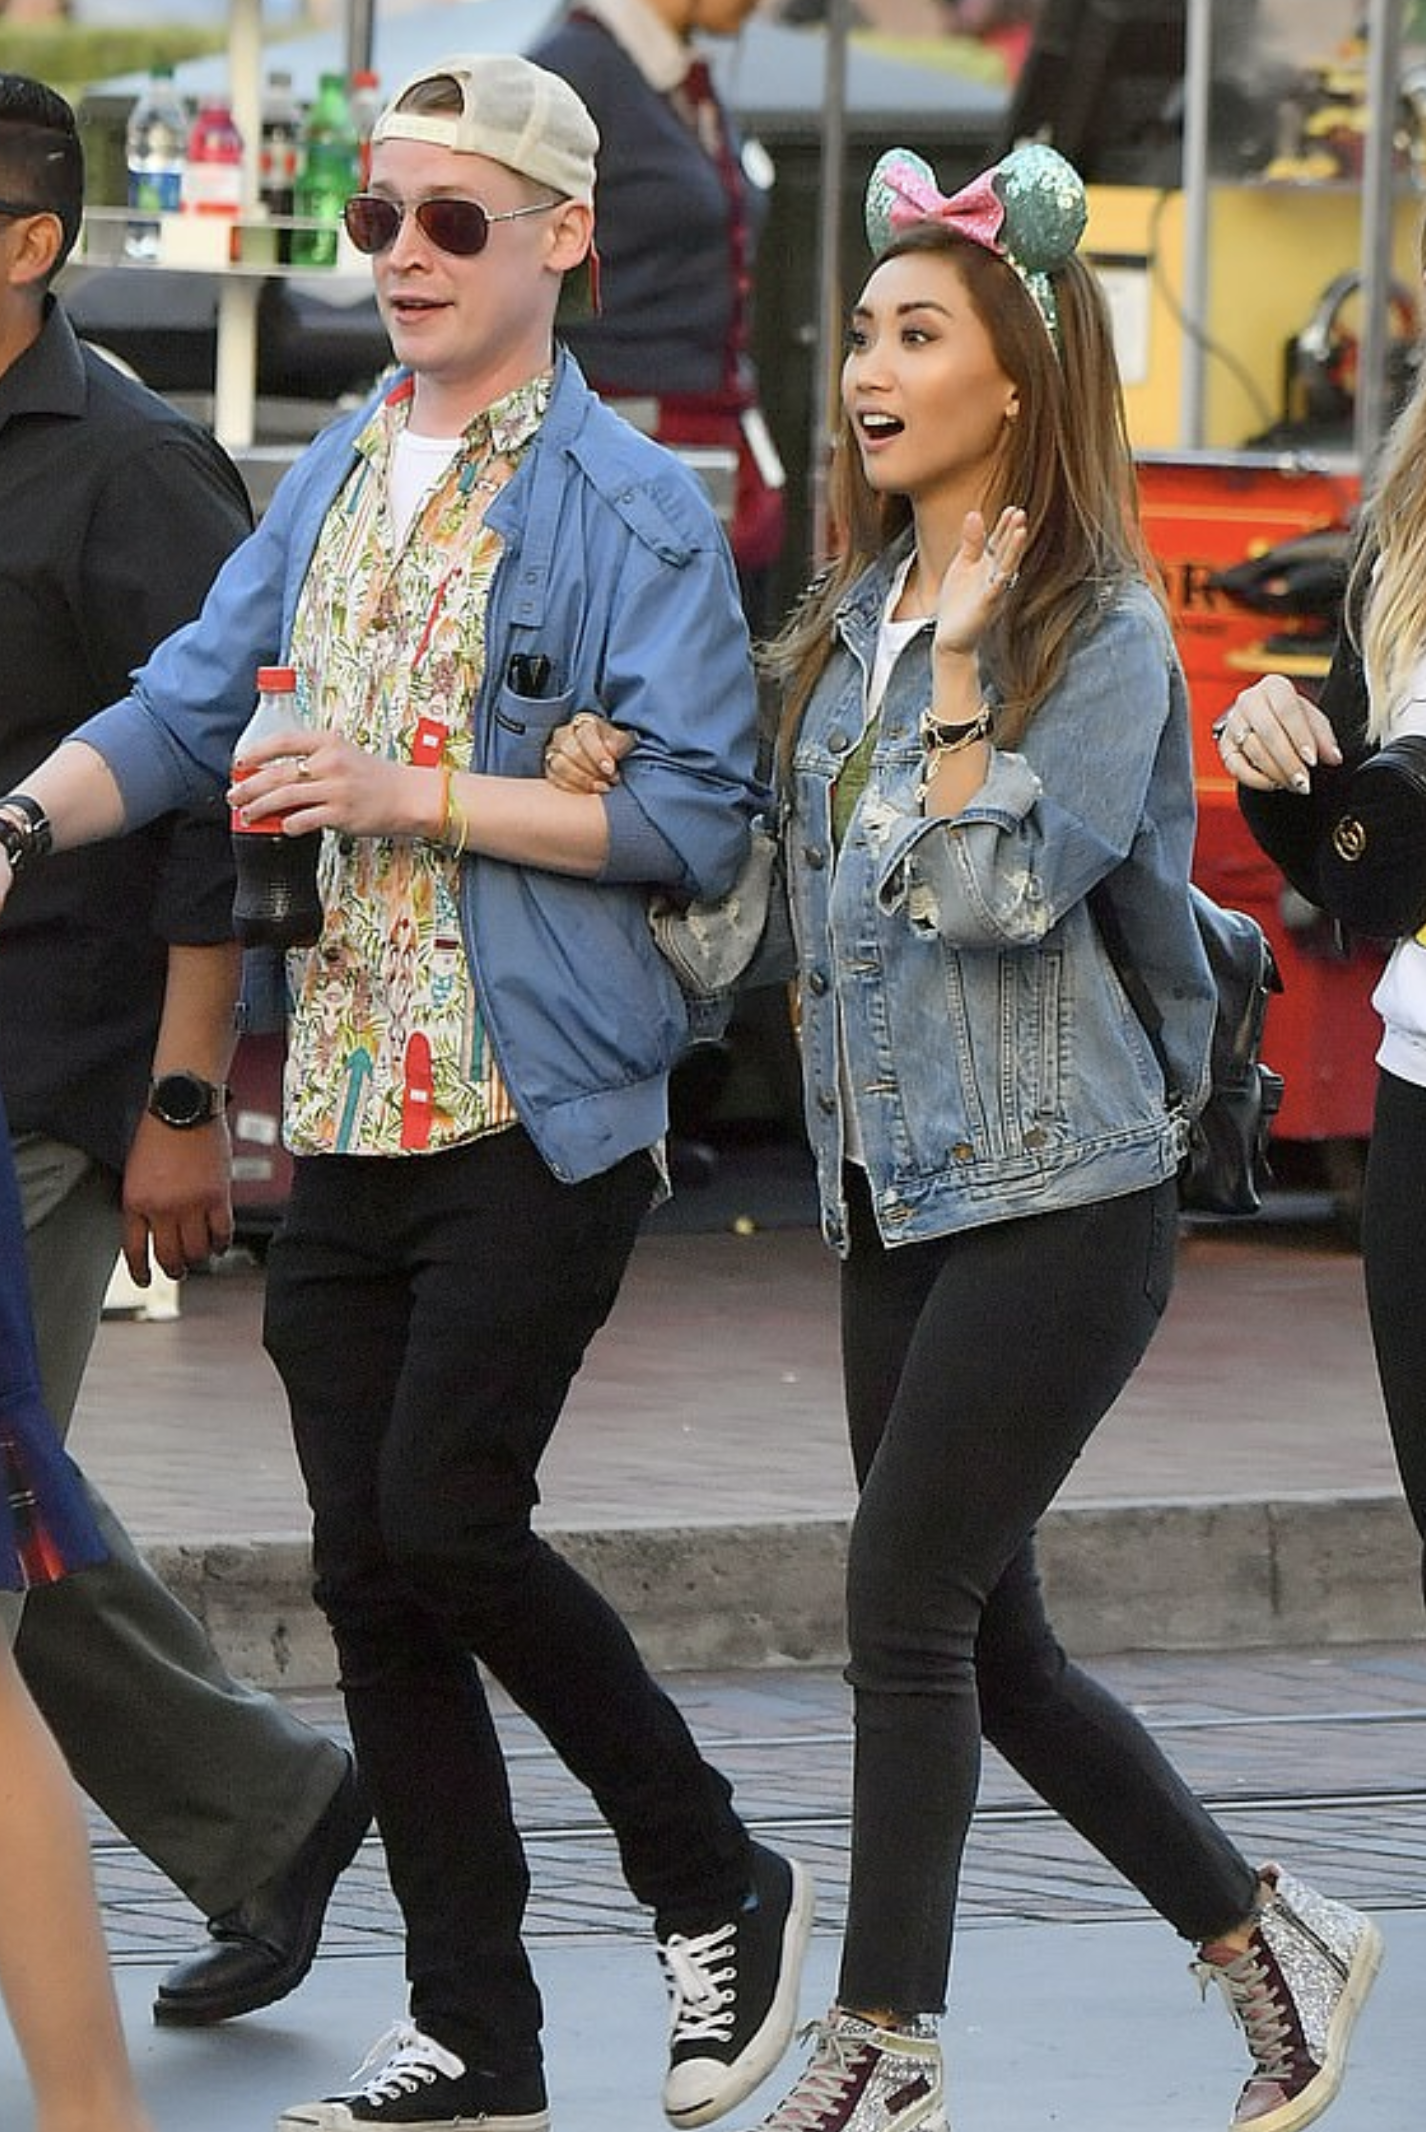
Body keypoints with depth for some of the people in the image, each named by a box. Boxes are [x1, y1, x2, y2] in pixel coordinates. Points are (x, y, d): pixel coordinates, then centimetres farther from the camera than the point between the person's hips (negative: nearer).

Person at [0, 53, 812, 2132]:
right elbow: (187, 707, 11)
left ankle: (716, 1885, 7)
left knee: (446, 1522, -14)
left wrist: (413, 796, -17)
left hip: (541, 1107, -7)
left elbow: (695, 815, -12)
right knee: (369, 1571, 5)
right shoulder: (333, 480, 14)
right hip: (348, 1107, 7)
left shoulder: (631, 508, -6)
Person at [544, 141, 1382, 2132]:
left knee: (909, 1608, -10)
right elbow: (814, 886, 20)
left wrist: (962, 661, -19)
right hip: (897, 1195, 8)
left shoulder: (1100, 625, -10)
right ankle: (1272, 1938, 23)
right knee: (988, 1639, 10)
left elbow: (1007, 889, -20)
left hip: (1056, 1196, -8)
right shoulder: (854, 616, 12)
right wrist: (615, 786, 6)